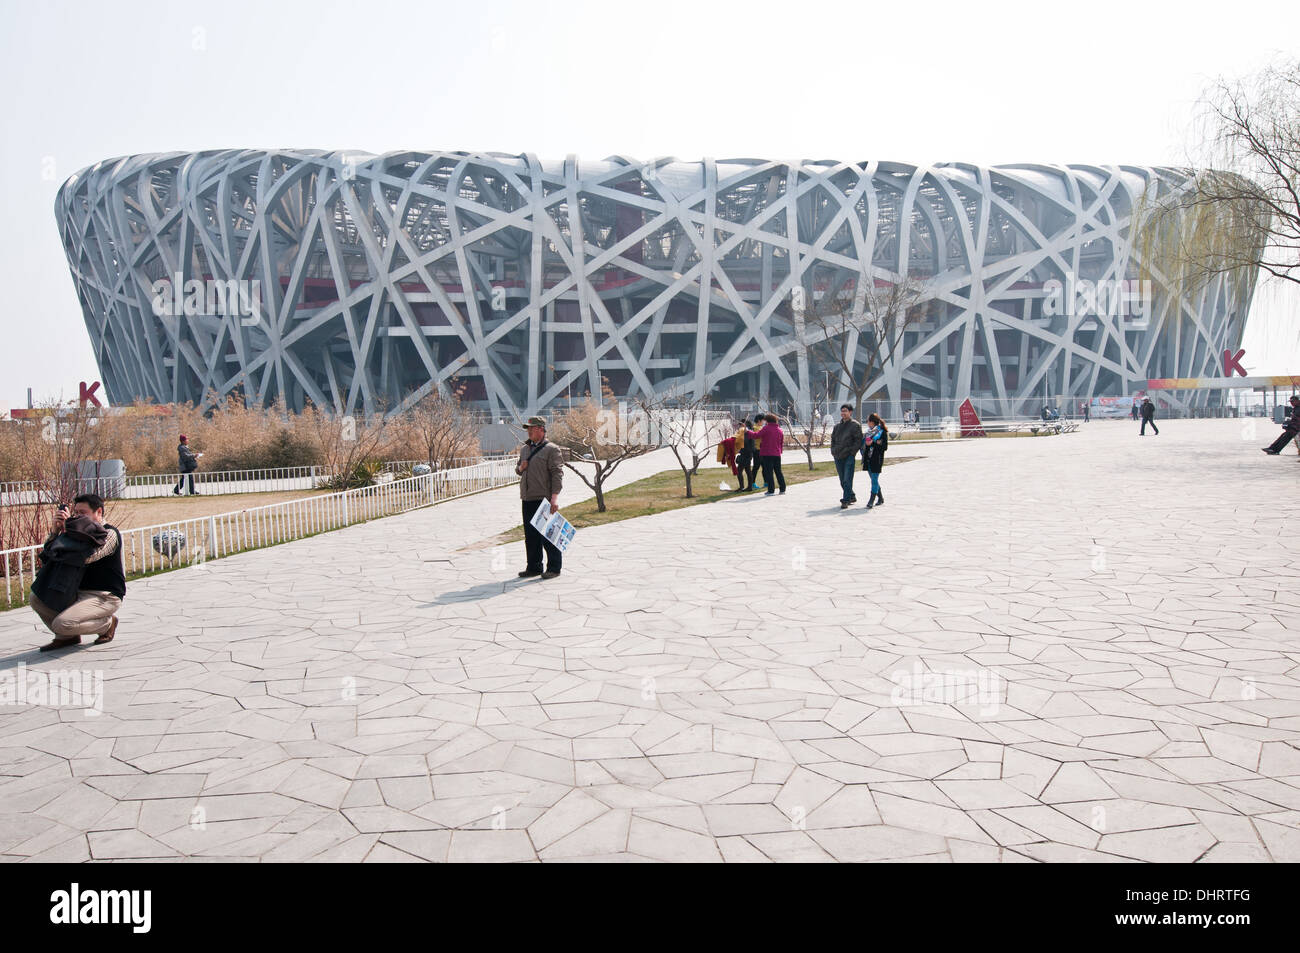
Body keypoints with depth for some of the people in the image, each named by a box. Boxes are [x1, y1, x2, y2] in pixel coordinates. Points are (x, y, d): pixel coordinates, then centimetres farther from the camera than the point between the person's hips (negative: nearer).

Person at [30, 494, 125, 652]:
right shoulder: (81, 532, 14)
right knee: (36, 597, -3)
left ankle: (107, 623, 1)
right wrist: (56, 529, -7)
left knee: (61, 624, -25)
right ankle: (67, 637, 6)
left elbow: (86, 556, -28)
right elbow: (50, 554, 10)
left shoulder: (110, 533, -11)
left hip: (105, 596, -8)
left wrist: (71, 523, -18)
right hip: (79, 593, 8)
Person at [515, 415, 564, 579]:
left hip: (544, 499, -7)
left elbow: (557, 474, -11)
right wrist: (520, 468, 3)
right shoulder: (524, 449, 17)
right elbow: (518, 469, 29)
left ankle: (554, 567, 6)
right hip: (528, 500, 7)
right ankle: (533, 567, 21)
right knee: (530, 535, 11)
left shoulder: (551, 449, -6)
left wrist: (554, 498, -18)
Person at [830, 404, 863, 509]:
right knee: (842, 481, 12)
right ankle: (852, 496, 28)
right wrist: (833, 451, 11)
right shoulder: (837, 426, 16)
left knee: (847, 480, -10)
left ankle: (845, 501, -8)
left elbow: (858, 441, -7)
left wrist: (852, 452, -14)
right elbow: (833, 438, 25)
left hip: (849, 457, -7)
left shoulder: (855, 425, -3)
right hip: (838, 457, 7)